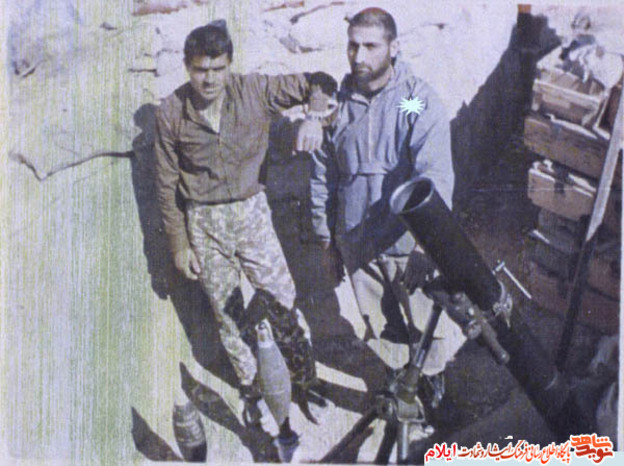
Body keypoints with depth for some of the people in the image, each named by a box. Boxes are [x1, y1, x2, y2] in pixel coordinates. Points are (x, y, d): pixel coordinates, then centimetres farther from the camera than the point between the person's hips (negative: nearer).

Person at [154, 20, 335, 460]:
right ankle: (252, 387, 32)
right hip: (203, 223, 0)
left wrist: (314, 116, -29)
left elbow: (318, 82, -6)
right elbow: (168, 184, -2)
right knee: (227, 312, 11)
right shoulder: (170, 113, -11)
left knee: (282, 300, 0)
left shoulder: (254, 90, -11)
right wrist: (180, 245, 0)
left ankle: (305, 378, 24)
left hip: (251, 211, 0)